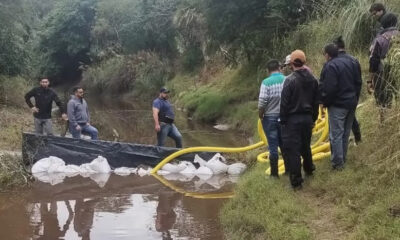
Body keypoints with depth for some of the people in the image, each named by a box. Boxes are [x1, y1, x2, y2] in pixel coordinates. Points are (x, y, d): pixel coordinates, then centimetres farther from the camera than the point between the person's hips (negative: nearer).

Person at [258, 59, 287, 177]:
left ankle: (274, 173, 9)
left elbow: (262, 102, -15)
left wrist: (260, 116, 0)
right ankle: (288, 169, 25)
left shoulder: (266, 82, -14)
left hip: (270, 118, -3)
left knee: (273, 146, 3)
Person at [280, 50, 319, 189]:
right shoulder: (313, 79, 4)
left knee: (293, 150, -1)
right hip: (307, 118, 7)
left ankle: (296, 181, 1)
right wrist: (313, 118, 20)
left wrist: (283, 120, -6)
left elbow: (284, 103, -15)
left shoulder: (290, 80, -16)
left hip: (293, 119, -6)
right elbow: (316, 101, 11)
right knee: (306, 145, 25)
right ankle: (309, 169, 43)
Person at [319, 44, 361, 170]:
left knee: (336, 134, -1)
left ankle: (337, 162, 1)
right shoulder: (351, 61, 7)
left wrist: (325, 102, -6)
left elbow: (328, 89, -23)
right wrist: (355, 99, 19)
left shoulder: (330, 66, -19)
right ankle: (342, 158, 27)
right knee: (346, 133, 17)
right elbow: (358, 82, 12)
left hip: (337, 104, -8)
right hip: (351, 103, 8)